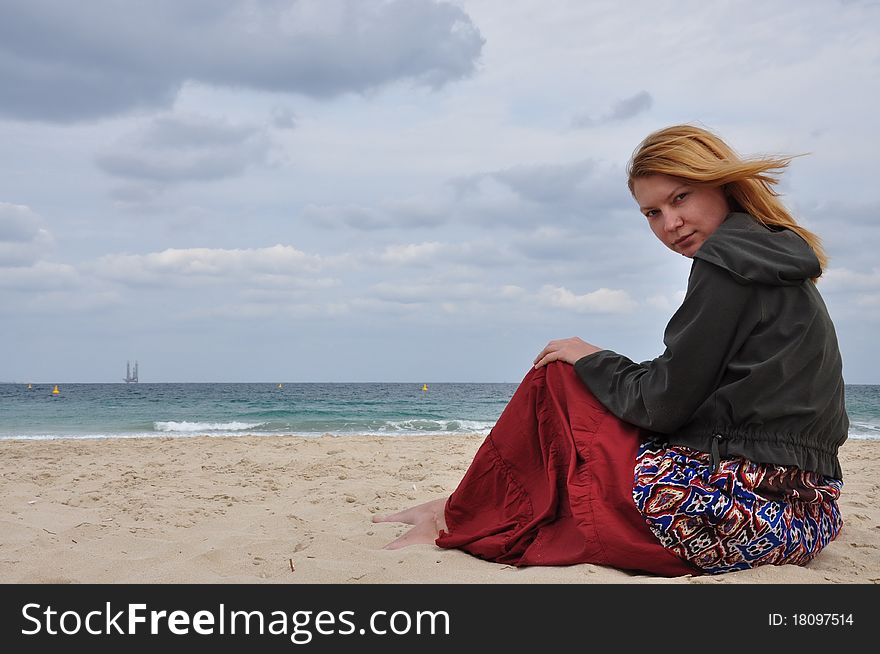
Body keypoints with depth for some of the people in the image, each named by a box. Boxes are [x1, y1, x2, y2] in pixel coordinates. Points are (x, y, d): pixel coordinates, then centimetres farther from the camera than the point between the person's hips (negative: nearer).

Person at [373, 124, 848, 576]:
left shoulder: (727, 260, -12)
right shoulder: (772, 257, 16)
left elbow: (664, 403, -14)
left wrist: (592, 360, 3)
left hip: (744, 511, -10)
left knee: (554, 380, 1)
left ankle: (461, 523, 17)